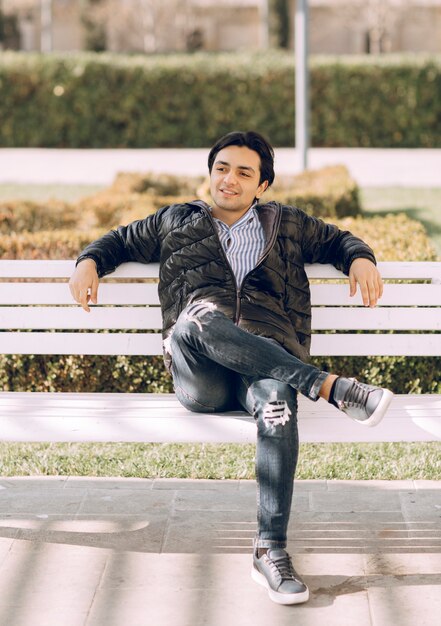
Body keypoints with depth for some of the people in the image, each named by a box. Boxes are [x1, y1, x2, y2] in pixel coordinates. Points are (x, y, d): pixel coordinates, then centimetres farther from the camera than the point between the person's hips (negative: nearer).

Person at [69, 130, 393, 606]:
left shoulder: (286, 225, 27)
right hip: (201, 379, 0)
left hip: (269, 361, 0)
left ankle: (270, 552, -36)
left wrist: (360, 259, 12)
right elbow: (122, 240, 37)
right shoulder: (177, 222, 27)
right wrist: (90, 261, 16)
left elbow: (337, 239, 35)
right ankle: (330, 387, -40)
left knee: (277, 404, -40)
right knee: (199, 318, -39)